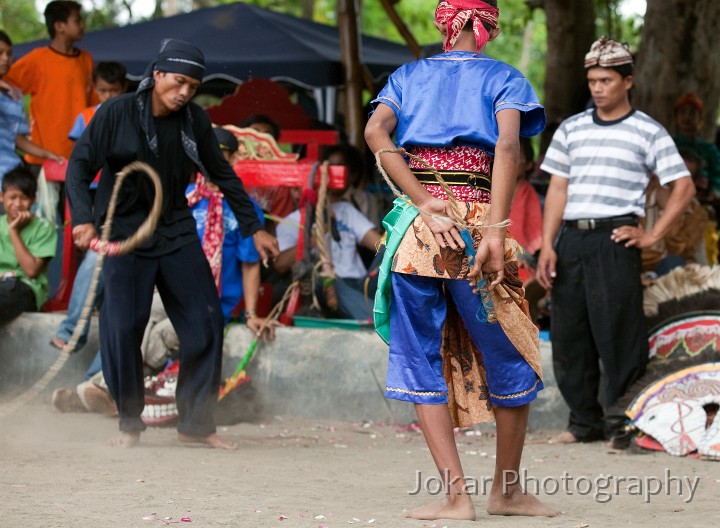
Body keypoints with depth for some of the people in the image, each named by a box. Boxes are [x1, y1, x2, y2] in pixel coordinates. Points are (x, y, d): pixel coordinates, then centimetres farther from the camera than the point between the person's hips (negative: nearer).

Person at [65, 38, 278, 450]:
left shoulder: (195, 121, -1)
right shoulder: (117, 114, -11)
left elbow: (222, 175, 10)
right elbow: (80, 165, -12)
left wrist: (254, 228, 11)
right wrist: (84, 219, -27)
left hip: (177, 233, 4)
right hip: (125, 234, -4)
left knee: (206, 323, -2)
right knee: (123, 328, -10)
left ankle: (196, 423, 10)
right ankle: (130, 423, 8)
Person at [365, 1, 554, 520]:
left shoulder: (409, 76, 15)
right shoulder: (504, 79, 8)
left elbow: (375, 132, -4)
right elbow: (507, 147, -11)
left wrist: (427, 207, -9)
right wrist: (495, 233, -18)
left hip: (415, 224, 2)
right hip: (477, 219, -2)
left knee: (420, 359, 6)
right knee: (511, 360, 12)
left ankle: (456, 493, -4)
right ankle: (507, 491, 19)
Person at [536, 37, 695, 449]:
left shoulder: (648, 132, 3)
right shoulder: (571, 129, 14)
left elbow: (684, 188, 1)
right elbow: (558, 188, 13)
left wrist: (652, 236, -6)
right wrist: (547, 245, 3)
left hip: (615, 239, -4)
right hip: (571, 240, 4)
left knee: (618, 334, -6)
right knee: (568, 333, 4)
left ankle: (622, 424, 1)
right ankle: (585, 420, 14)